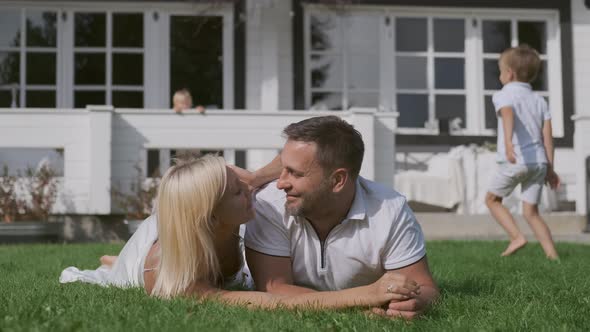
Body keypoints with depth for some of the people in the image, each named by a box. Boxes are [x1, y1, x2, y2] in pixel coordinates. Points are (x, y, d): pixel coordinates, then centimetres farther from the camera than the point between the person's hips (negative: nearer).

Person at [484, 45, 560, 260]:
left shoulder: (503, 95, 0)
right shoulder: (539, 100, 17)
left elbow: (508, 115, -24)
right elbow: (547, 136, 13)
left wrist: (508, 142, -42)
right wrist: (550, 168, 16)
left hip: (515, 161, -6)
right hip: (539, 161, 6)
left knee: (492, 199, 15)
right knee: (531, 212, 10)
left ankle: (516, 237, 1)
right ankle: (553, 256, 0)